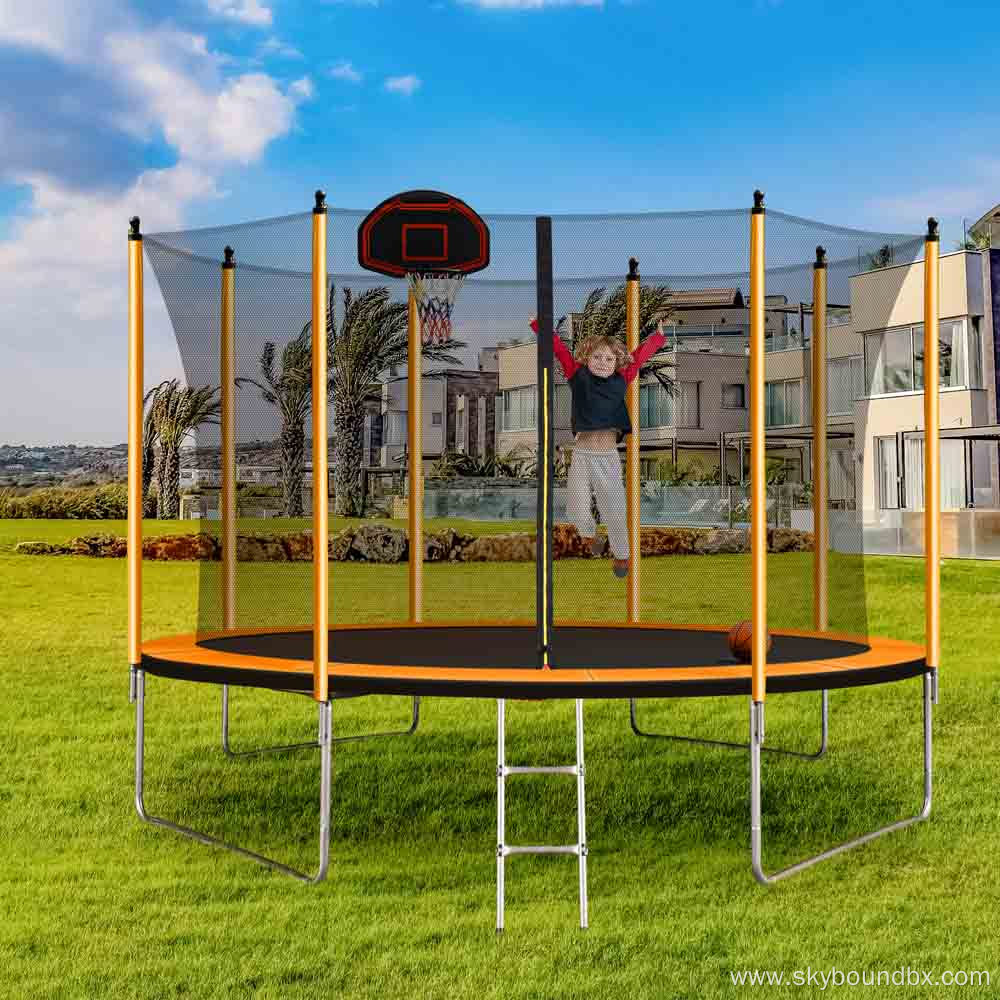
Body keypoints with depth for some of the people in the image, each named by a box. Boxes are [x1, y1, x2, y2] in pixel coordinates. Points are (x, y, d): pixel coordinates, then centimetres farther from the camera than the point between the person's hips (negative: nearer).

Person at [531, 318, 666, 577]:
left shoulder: (621, 380, 7)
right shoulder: (577, 375, 4)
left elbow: (641, 355, 18)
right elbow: (558, 347, 7)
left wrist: (658, 335, 26)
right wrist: (537, 322, 11)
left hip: (609, 456, 1)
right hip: (581, 454, -1)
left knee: (614, 509, 3)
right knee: (577, 510, -3)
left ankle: (621, 555, 24)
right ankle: (588, 533, 31)